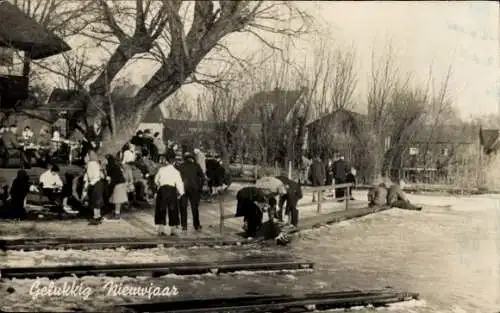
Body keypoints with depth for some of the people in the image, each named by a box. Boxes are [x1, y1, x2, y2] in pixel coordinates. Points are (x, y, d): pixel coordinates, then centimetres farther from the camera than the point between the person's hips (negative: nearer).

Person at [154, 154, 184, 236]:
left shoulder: (161, 170, 1)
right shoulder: (176, 172, -1)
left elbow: (156, 180, 12)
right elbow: (179, 183, -3)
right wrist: (181, 192, 11)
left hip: (162, 190, 0)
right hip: (172, 190, 0)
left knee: (161, 210, 7)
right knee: (172, 210, 9)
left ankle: (161, 229, 2)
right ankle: (173, 230, 11)